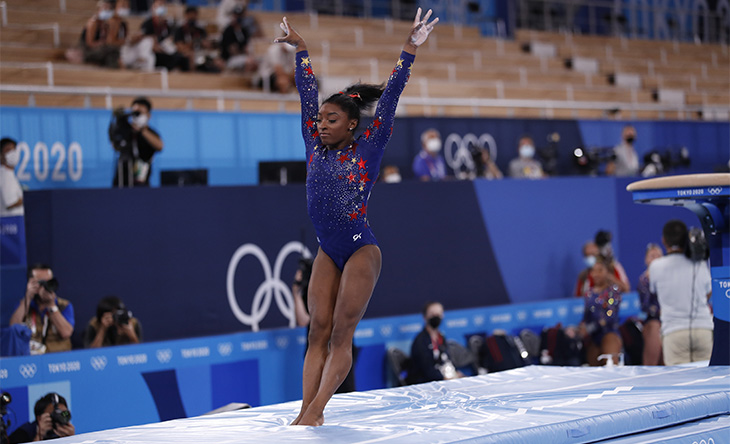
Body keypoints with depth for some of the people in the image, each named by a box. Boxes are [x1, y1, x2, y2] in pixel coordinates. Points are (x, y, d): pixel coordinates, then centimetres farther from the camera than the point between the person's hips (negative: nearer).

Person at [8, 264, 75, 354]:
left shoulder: (65, 306, 9)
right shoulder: (24, 305, 13)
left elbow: (66, 333, -8)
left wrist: (51, 305, -8)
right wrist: (28, 298, -5)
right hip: (29, 357, 3)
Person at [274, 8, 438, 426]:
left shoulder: (367, 149, -6)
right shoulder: (316, 147, 7)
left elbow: (390, 97, -10)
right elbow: (308, 93, 14)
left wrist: (410, 50, -15)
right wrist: (301, 50, 21)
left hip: (360, 250, -5)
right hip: (328, 253, 5)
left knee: (342, 335, -5)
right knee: (319, 332, 1)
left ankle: (316, 408, -8)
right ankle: (308, 410, -2)